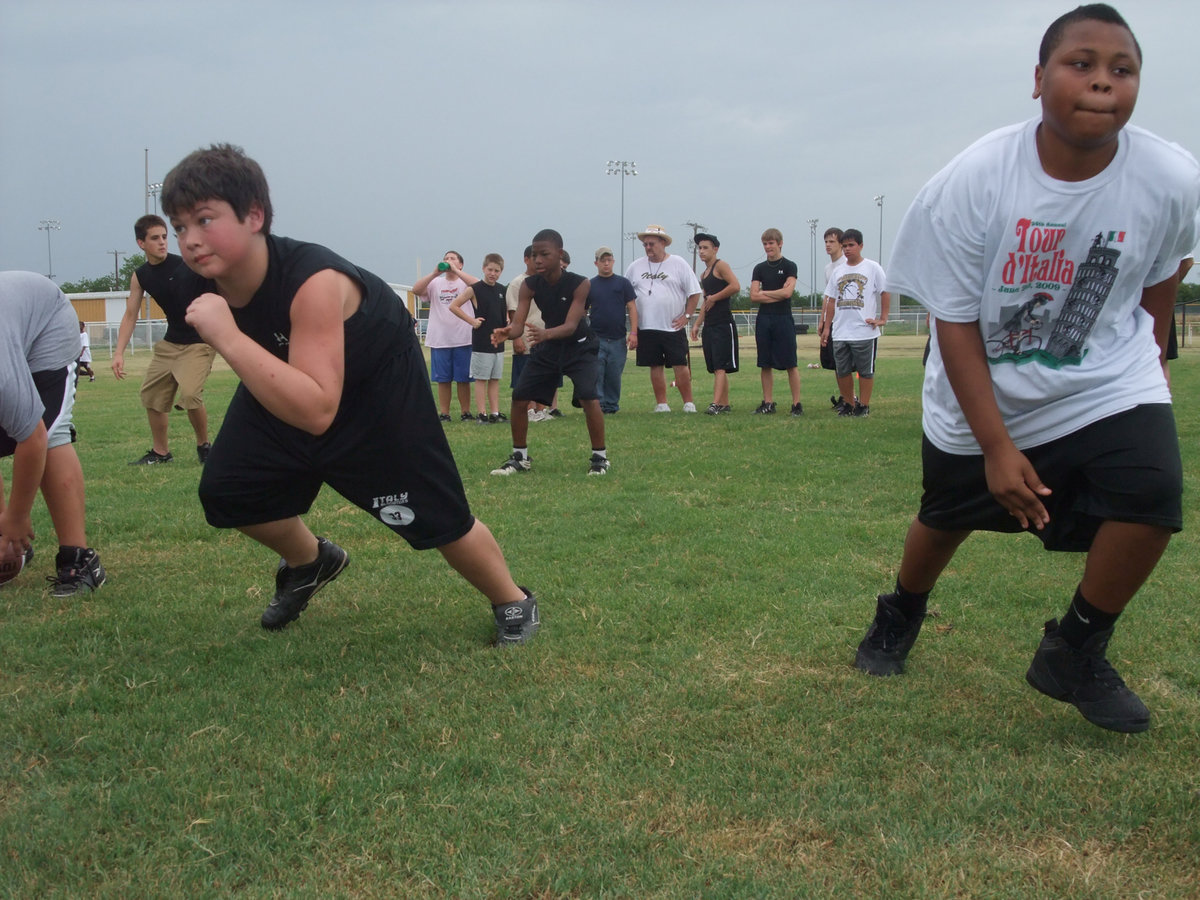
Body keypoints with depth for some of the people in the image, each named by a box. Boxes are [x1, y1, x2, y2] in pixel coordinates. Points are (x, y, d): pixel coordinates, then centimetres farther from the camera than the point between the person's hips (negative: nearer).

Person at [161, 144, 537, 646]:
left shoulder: (312, 281, -42)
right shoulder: (203, 283, -21)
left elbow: (317, 412, -50)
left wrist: (226, 337, -54)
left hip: (378, 376, -6)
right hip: (288, 378, 6)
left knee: (435, 516, -4)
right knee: (225, 492, 0)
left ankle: (513, 602, 23)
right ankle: (312, 561, 29)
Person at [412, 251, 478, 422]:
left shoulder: (465, 282, 4)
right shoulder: (436, 283, 10)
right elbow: (416, 290, -4)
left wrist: (456, 271, -16)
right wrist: (435, 273, -11)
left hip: (463, 339, -2)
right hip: (439, 339, 2)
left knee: (463, 379, 3)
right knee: (442, 379, 6)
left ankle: (465, 412, 12)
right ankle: (444, 413, 12)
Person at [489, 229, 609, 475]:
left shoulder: (580, 284, -24)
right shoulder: (529, 285, -15)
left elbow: (571, 326, -33)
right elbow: (518, 323, -22)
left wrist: (545, 334, -54)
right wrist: (507, 333, -46)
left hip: (578, 347, -4)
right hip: (547, 347, 4)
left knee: (589, 399, -22)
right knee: (519, 398, 0)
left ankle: (599, 456, -4)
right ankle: (520, 457, 18)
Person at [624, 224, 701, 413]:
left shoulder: (678, 264, 1)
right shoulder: (635, 267, 8)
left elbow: (694, 293, 4)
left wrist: (687, 316, -4)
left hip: (673, 327, -2)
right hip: (646, 327, 3)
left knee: (680, 366, -5)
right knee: (656, 367, 6)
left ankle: (688, 403, 5)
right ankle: (661, 404, 14)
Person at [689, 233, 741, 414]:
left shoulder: (721, 265, -5)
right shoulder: (704, 275, 20)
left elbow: (736, 286, -19)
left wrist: (714, 297, -11)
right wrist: (697, 324, 16)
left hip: (723, 324, -9)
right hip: (709, 325, 9)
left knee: (720, 366, -14)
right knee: (716, 368, 9)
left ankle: (716, 404, -22)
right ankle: (725, 404, 14)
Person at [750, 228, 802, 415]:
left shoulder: (789, 266, 1)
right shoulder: (759, 268, 11)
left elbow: (787, 292, -12)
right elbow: (753, 296, 1)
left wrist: (764, 292, -2)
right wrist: (778, 294, -7)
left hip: (783, 318, -4)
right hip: (764, 319, 4)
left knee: (791, 364, -4)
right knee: (765, 365, 5)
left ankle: (796, 404, -2)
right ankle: (768, 403, 11)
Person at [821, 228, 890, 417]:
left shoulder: (872, 267, -1)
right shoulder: (838, 271, 12)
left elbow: (885, 292, 1)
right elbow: (831, 300, 14)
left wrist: (882, 319, -5)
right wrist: (826, 327, 10)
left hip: (865, 331, -5)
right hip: (840, 332, 5)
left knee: (865, 370, 2)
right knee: (842, 371, 8)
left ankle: (864, 405, 11)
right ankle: (848, 404, 20)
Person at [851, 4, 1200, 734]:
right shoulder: (974, 181, -23)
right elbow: (955, 323, -18)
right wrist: (996, 446, -20)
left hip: (1105, 385, 1)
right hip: (981, 394, -1)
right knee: (947, 516, 16)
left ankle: (1076, 654, 3)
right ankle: (901, 616, 52)